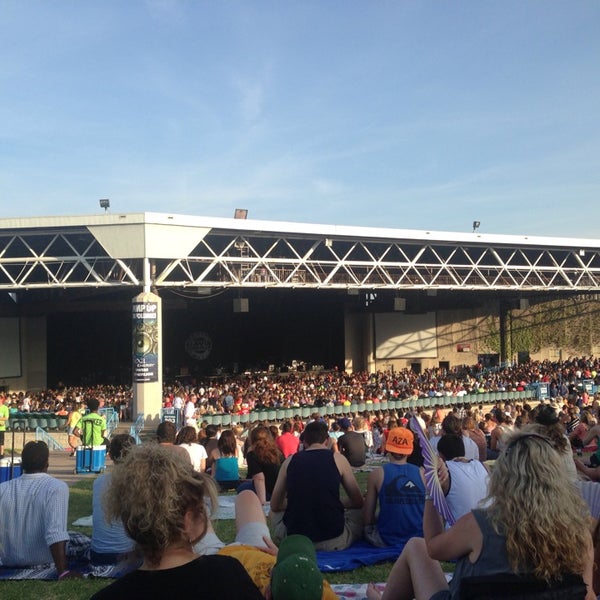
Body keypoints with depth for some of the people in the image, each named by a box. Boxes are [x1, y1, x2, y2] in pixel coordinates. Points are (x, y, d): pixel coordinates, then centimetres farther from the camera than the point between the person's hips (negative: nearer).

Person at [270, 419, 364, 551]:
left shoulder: (289, 461, 7)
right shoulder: (337, 458, 2)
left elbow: (275, 506, 14)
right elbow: (358, 502, 9)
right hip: (333, 541, -1)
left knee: (273, 513, 33)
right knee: (359, 512, 28)